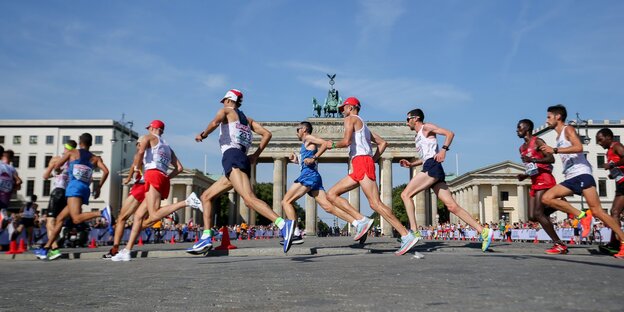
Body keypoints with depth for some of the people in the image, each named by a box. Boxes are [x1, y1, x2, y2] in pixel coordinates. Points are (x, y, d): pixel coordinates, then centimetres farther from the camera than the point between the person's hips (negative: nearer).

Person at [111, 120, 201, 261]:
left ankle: (187, 202, -36)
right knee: (138, 215, 10)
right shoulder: (167, 146, 30)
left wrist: (136, 166, 5)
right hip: (164, 180, 8)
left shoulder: (149, 137, 12)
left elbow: (140, 151, -10)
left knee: (154, 215, -24)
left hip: (153, 175, -8)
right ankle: (127, 251, 9)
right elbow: (179, 167, 19)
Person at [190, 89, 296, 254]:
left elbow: (215, 123, -10)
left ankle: (283, 224, -45)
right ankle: (206, 238, 9)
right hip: (243, 161, 8)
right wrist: (256, 155, 16)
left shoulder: (226, 110, 12)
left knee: (249, 199, -27)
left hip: (232, 157, -8)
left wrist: (203, 134, 6)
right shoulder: (247, 119, 29)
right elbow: (267, 134, 17)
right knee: (206, 196, 17)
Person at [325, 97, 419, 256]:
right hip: (359, 167, 9)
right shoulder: (363, 125, 31)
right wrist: (373, 159, 21)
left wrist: (332, 144, 5)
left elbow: (346, 141, -12)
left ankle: (407, 235, -19)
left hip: (362, 161, -9)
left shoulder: (350, 118, 5)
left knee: (375, 203, -16)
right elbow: (383, 143, 26)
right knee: (331, 194, 6)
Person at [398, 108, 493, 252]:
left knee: (405, 194, -13)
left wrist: (444, 149, -20)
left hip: (432, 167, -9)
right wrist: (410, 164, 23)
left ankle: (414, 231, -19)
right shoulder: (418, 136, 31)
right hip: (429, 168, 9)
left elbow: (450, 133, -4)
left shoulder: (426, 127, 7)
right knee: (452, 206, -1)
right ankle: (483, 231, -5)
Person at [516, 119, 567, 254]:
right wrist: (524, 175, 9)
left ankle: (560, 245, -15)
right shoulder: (522, 148, 21)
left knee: (538, 213, -18)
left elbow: (551, 159, -15)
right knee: (532, 217, 1)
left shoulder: (537, 141, -4)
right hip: (535, 182, 9)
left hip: (544, 180, -9)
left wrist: (533, 160, -28)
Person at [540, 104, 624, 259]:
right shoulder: (559, 137, 23)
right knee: (546, 198, -7)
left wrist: (554, 150, -22)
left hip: (581, 174, -8)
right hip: (570, 178, 8)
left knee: (597, 211, -13)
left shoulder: (568, 129, -1)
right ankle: (582, 216, -10)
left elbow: (579, 147, -20)